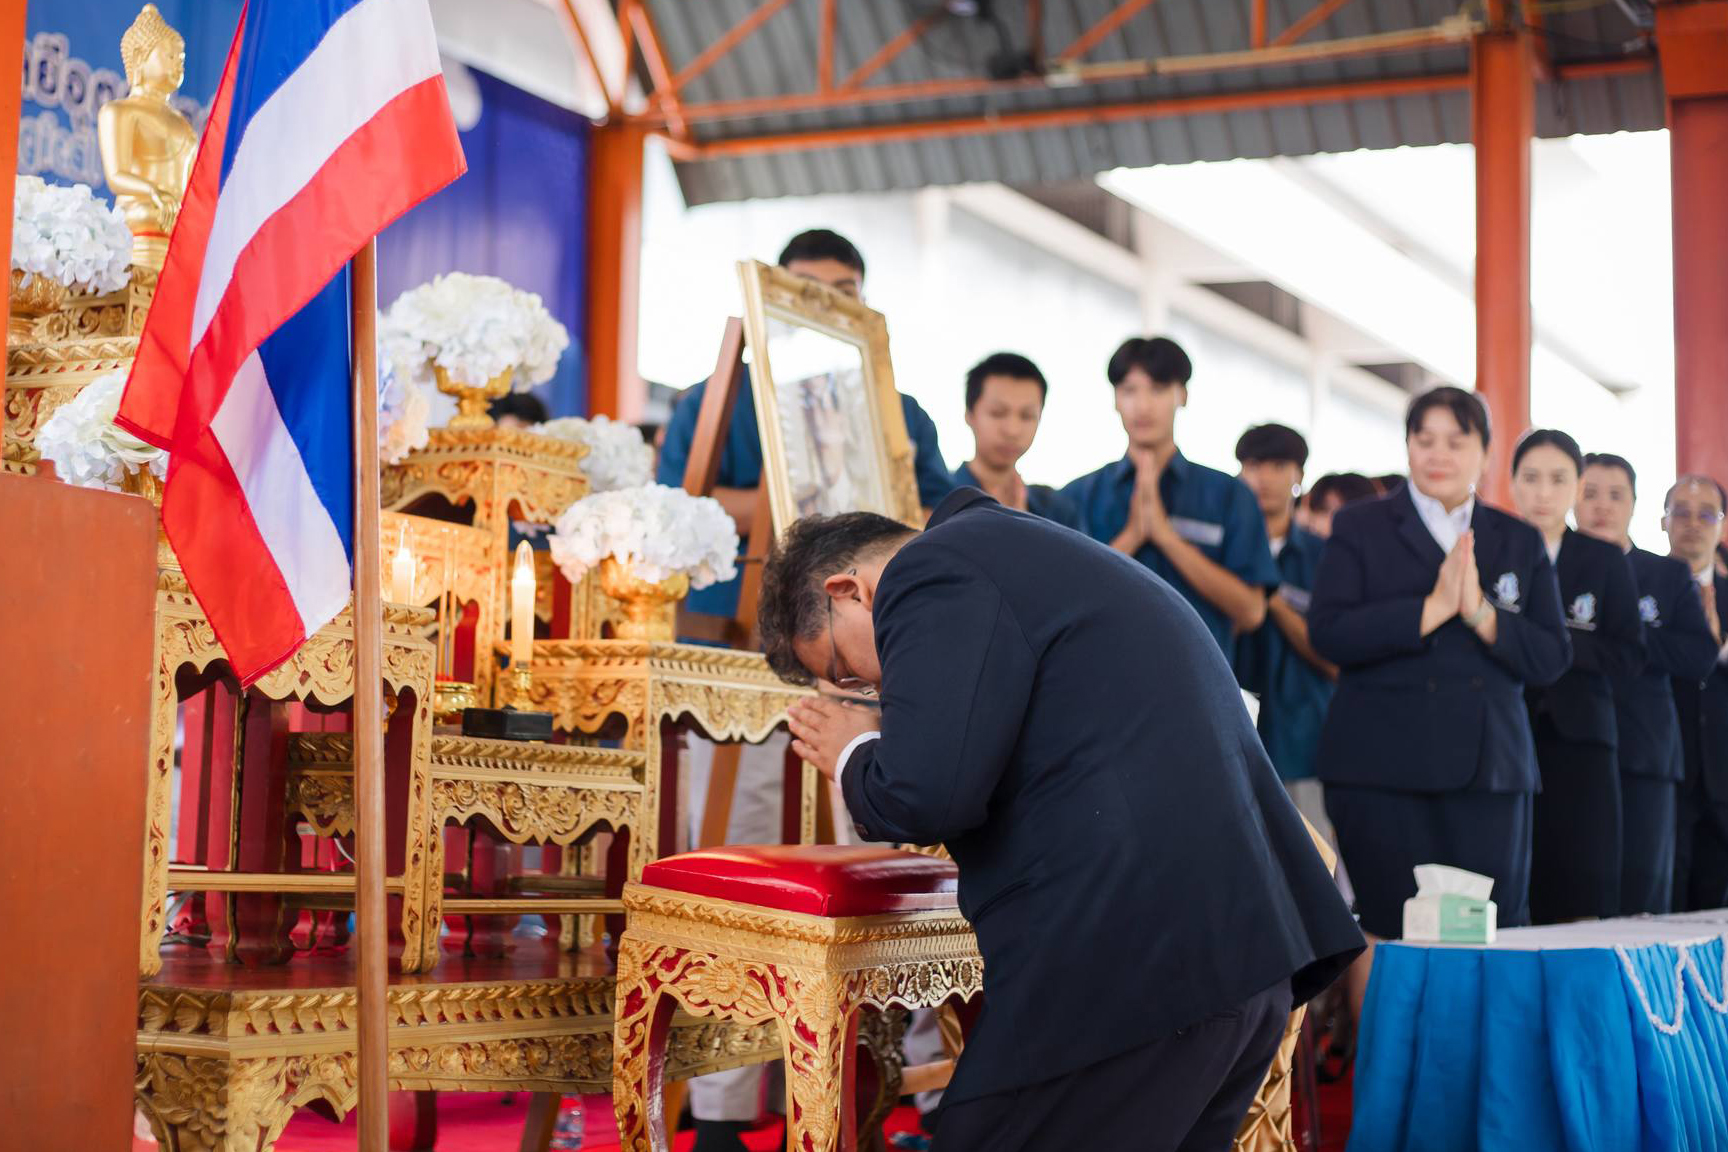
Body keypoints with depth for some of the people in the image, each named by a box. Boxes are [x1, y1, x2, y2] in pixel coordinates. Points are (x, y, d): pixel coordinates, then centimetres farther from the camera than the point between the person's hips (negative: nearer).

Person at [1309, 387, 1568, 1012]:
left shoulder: (1519, 543, 15)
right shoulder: (1360, 528, 7)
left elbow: (1551, 657, 5)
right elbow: (1328, 633, -8)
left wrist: (1480, 612, -11)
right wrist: (1430, 609, -14)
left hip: (1488, 767, 3)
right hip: (1382, 767, -2)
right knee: (1386, 933, -2)